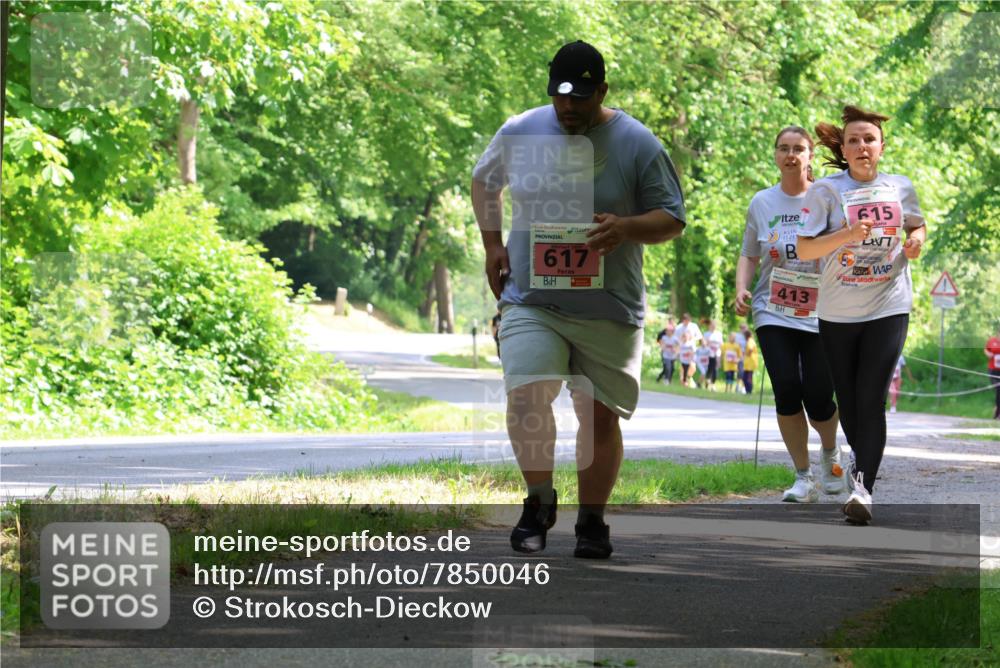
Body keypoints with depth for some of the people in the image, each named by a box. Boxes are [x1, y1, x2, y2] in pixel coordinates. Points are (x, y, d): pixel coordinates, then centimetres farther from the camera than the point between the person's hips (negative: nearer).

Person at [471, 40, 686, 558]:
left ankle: (592, 521, 21)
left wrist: (626, 227, -20)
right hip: (531, 300, 0)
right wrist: (492, 245, 9)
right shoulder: (519, 133, 3)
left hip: (609, 307, 0)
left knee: (601, 417, 4)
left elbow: (672, 220, 1)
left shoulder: (637, 144, -3)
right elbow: (483, 180, 22)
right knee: (525, 398, -18)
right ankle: (539, 501, 4)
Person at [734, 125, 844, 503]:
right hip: (773, 313, 2)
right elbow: (749, 255, 17)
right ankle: (804, 478, 2)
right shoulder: (762, 203, 8)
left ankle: (830, 451, 29)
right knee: (787, 389, -13)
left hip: (820, 314, -1)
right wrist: (741, 288, -1)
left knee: (818, 397, -6)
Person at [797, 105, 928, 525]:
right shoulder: (826, 190, -5)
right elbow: (804, 249, -10)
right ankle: (862, 459, 36)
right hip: (837, 312, 0)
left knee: (872, 399, -12)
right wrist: (847, 235, -25)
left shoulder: (900, 188, 3)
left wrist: (916, 239, -2)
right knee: (848, 400, 9)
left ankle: (864, 488, -16)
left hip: (888, 308, 0)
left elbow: (917, 225, 22)